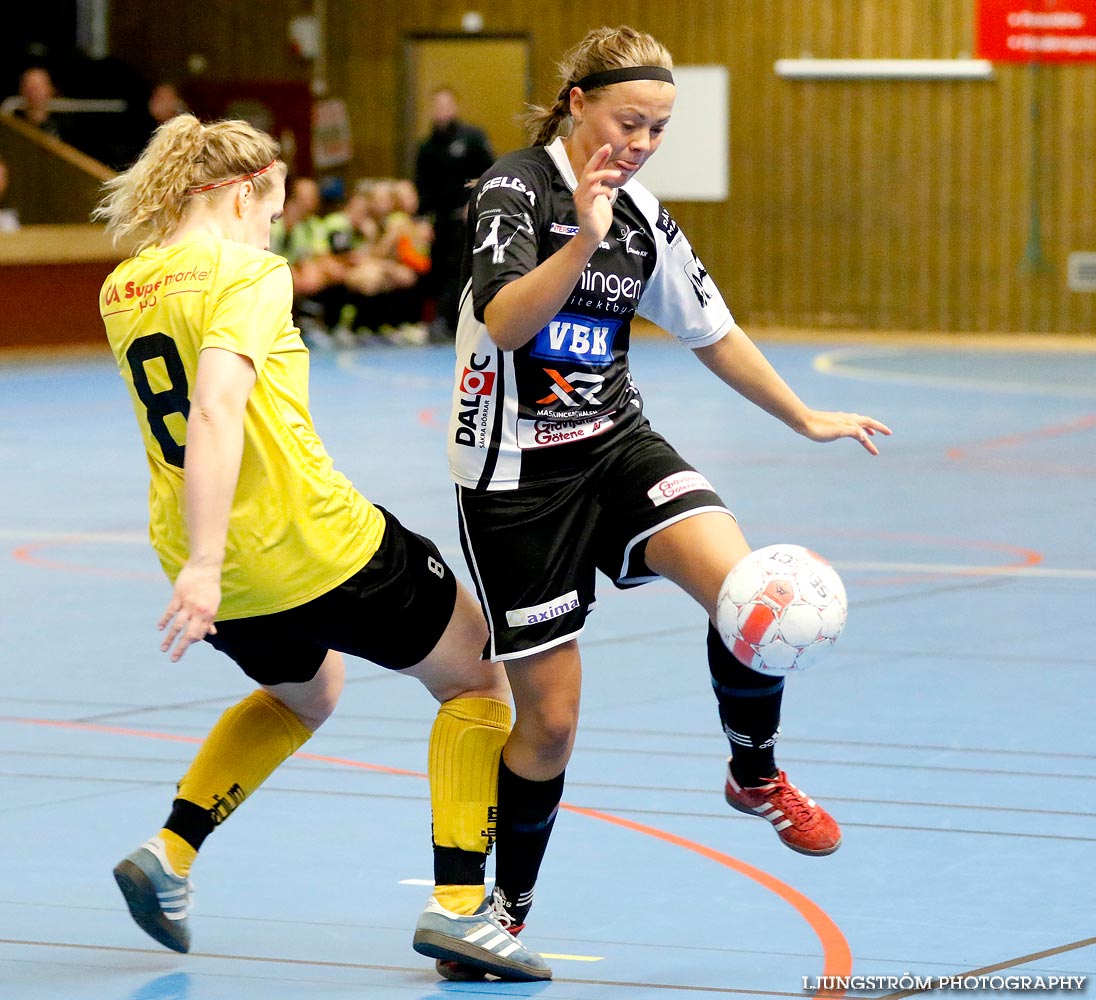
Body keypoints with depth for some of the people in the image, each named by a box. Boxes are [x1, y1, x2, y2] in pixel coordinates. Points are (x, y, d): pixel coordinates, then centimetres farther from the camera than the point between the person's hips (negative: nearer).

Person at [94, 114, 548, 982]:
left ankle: (170, 852, 21)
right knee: (479, 679, 12)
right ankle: (458, 903, 0)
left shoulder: (121, 290, 9)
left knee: (304, 692, 36)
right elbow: (215, 413, -28)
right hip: (311, 544, -8)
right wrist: (203, 566, -32)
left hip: (213, 559, 8)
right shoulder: (249, 273, -14)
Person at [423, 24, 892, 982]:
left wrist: (806, 417, 25)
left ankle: (756, 774, 3)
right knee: (550, 720, -2)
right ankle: (509, 907, 21)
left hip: (618, 445, 5)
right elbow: (504, 323, -30)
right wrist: (582, 242, -43)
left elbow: (712, 328, 19)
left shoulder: (643, 215, 6)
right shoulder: (514, 190, -13)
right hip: (518, 476, -5)